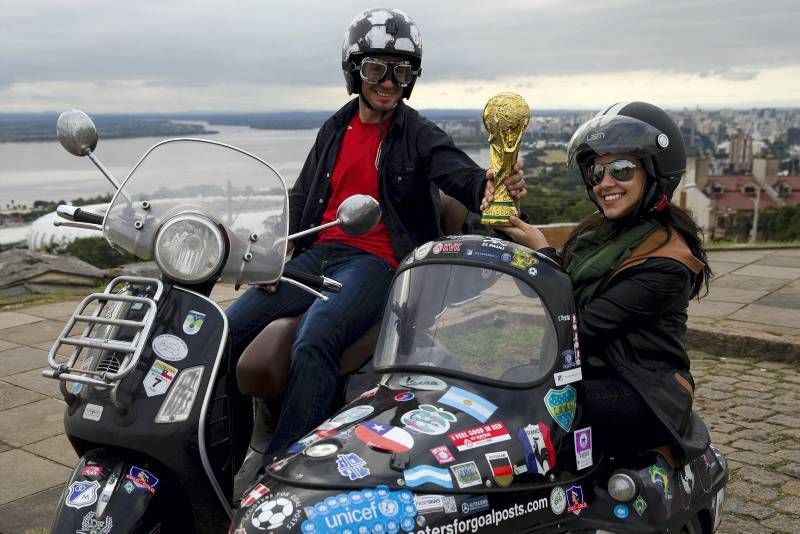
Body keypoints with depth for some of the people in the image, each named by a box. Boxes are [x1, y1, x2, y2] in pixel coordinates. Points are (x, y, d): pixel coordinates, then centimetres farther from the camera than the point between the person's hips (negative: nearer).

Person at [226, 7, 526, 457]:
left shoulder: (419, 135, 0)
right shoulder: (335, 130, 16)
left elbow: (461, 174, -18)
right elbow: (301, 199, 20)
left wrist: (489, 187, -42)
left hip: (375, 262, -6)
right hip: (318, 253, 6)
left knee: (314, 343, -33)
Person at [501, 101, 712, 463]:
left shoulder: (666, 260, -14)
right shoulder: (599, 230, 11)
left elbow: (583, 326, -19)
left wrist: (542, 252, -11)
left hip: (642, 395, -7)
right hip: (587, 374, 8)